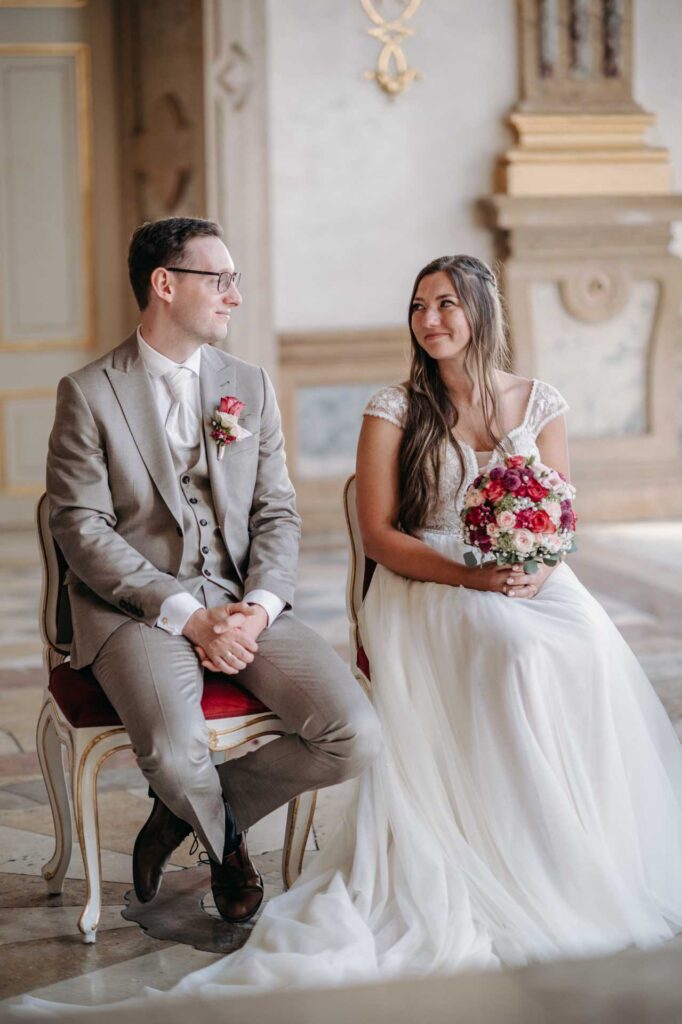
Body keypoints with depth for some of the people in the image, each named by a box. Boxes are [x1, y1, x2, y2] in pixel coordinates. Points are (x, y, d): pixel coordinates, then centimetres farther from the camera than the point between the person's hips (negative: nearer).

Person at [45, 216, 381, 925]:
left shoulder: (251, 386, 13)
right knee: (174, 753, -33)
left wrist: (258, 607, -10)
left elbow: (278, 514, 10)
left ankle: (189, 811, 7)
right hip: (136, 606, -4)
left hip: (243, 602, 4)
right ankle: (225, 837, 7)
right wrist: (186, 617, -16)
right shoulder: (88, 394, -2)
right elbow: (82, 530, -8)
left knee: (355, 738, -17)